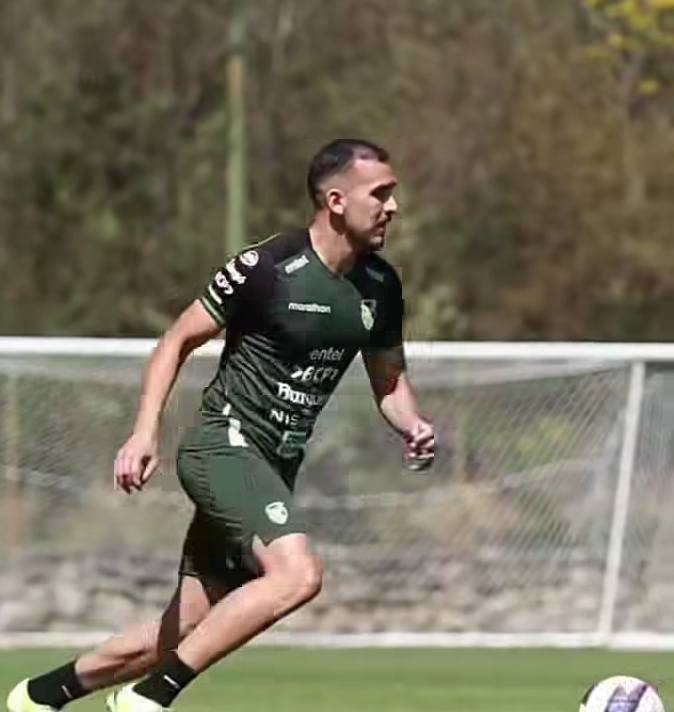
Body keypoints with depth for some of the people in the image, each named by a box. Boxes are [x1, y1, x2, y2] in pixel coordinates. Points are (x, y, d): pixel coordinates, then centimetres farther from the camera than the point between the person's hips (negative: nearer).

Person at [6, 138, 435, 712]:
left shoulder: (380, 287, 7)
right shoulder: (265, 267, -14)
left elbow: (388, 378, 20)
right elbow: (179, 340, -4)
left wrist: (413, 426, -1)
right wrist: (146, 431, -14)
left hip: (275, 467, 8)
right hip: (224, 443, -8)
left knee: (181, 634, 8)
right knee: (298, 573, -29)